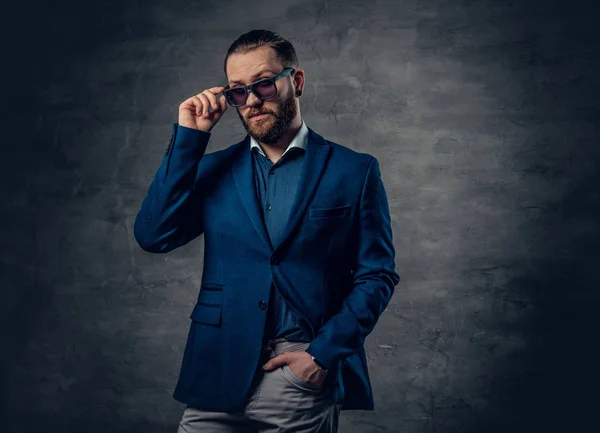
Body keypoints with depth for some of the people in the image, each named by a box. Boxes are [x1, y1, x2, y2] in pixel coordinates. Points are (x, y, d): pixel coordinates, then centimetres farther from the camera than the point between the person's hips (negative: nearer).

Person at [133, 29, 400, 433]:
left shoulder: (355, 171, 2)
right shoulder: (214, 169, 10)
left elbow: (377, 275, 1)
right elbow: (153, 236, -3)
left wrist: (324, 354, -9)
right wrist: (189, 138, -4)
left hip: (306, 374, -2)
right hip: (220, 374, 2)